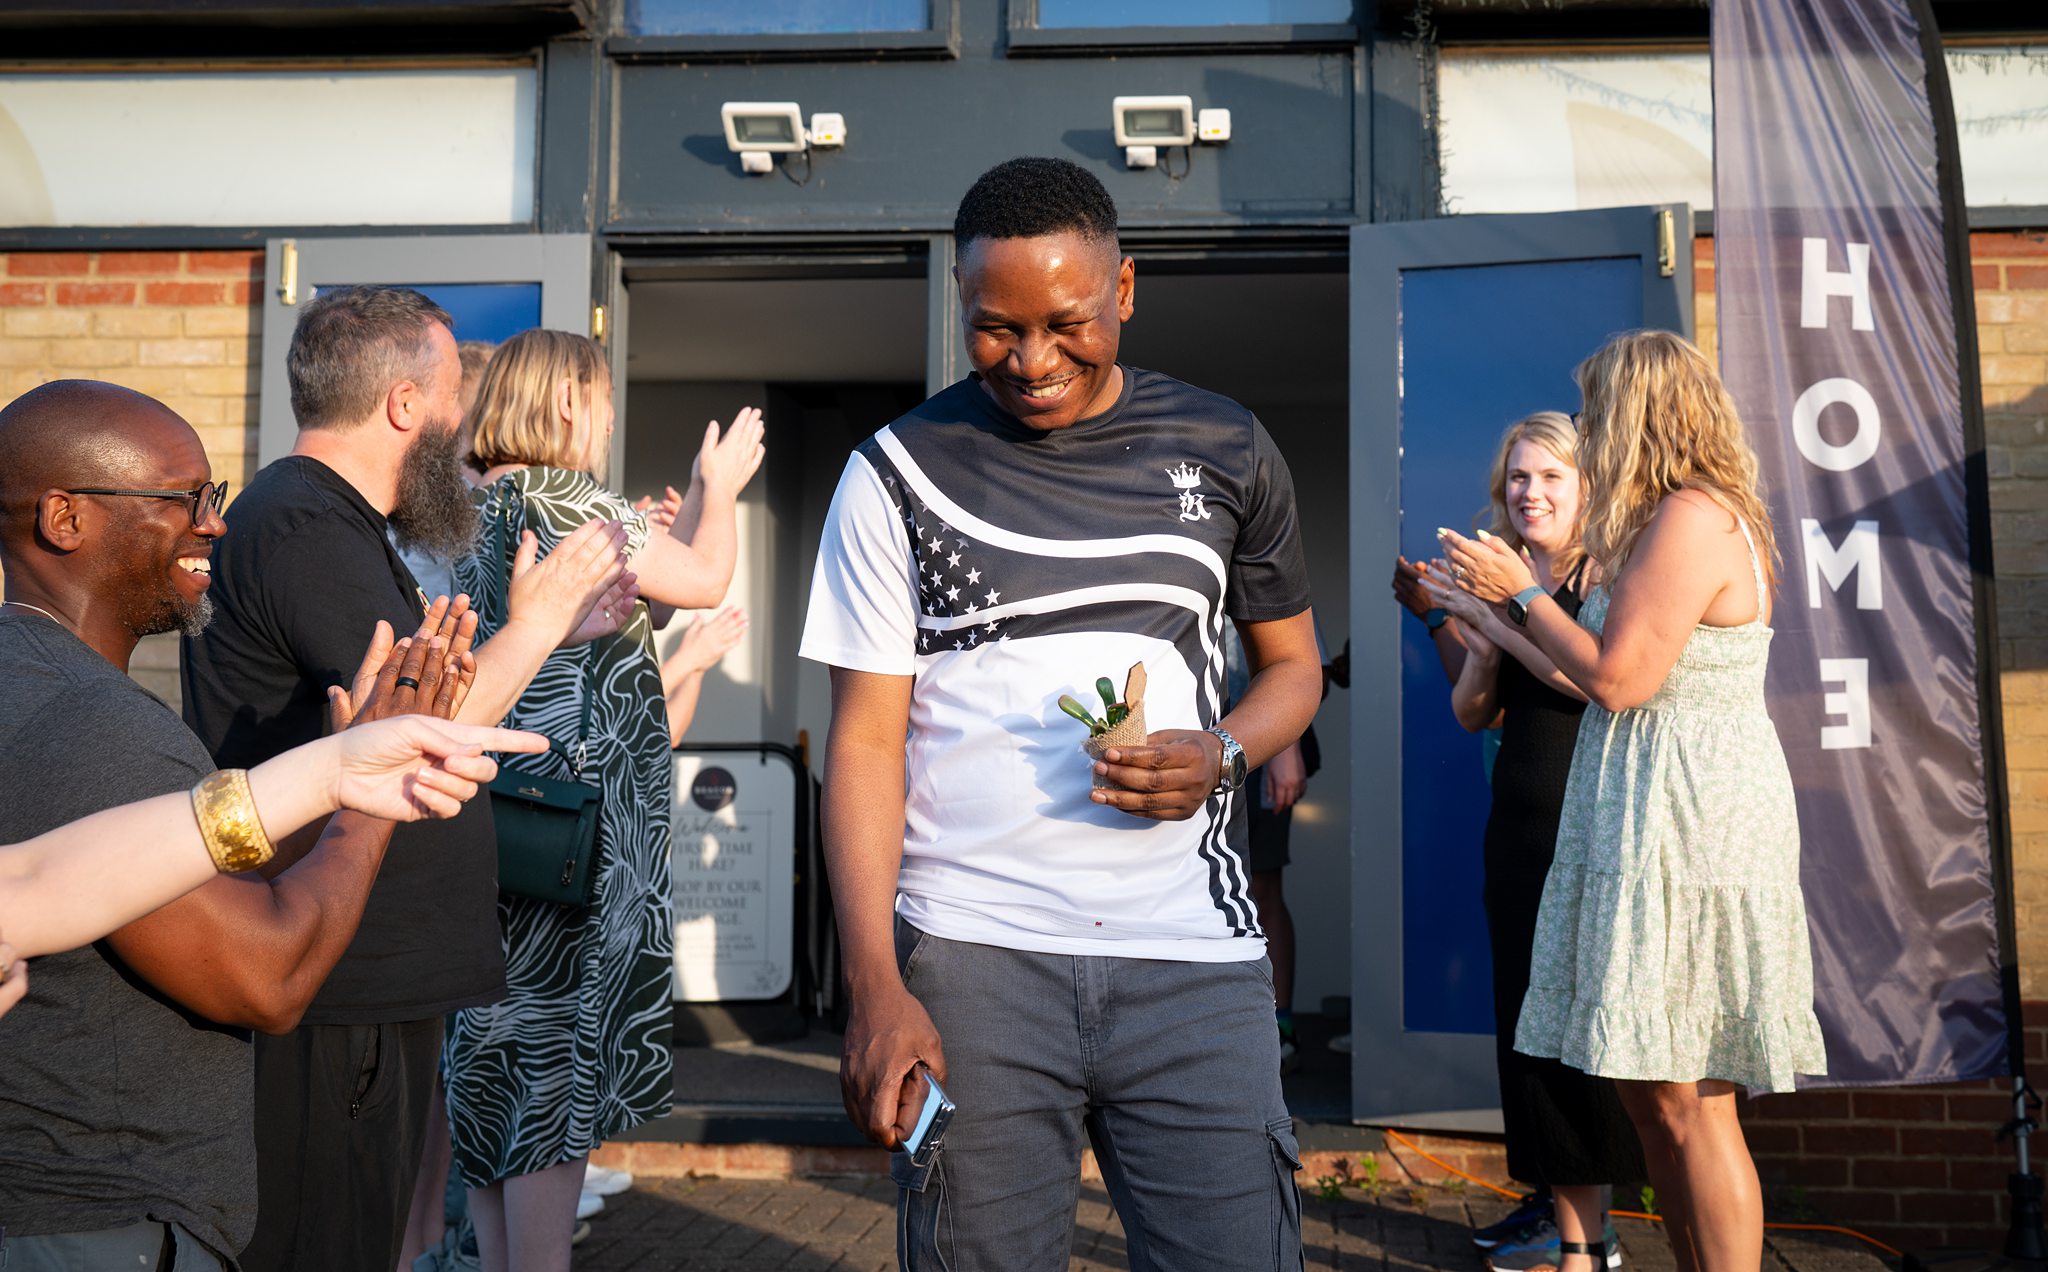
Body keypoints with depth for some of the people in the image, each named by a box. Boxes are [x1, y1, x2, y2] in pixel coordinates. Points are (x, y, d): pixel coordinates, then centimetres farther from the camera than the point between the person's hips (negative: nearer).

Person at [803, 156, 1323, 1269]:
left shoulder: (1223, 451, 8)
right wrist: (873, 986, -10)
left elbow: (1292, 663, 17)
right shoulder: (898, 474, 3)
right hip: (971, 958, -1)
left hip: (1192, 956, 2)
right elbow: (866, 739, 0)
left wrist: (1222, 756, -7)